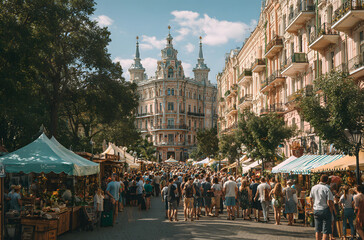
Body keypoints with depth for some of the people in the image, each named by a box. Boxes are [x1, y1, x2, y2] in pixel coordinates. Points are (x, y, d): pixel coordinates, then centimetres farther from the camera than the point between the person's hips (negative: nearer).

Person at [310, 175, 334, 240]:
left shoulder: (313, 188, 4)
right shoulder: (327, 189, -14)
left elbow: (311, 199, 13)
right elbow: (329, 203, -17)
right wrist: (331, 211, -3)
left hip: (316, 210, 5)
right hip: (325, 210, -5)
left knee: (318, 230, 15)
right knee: (326, 231, -1)